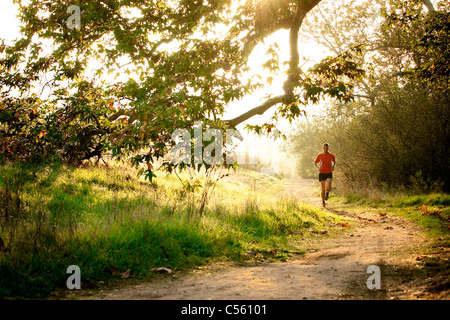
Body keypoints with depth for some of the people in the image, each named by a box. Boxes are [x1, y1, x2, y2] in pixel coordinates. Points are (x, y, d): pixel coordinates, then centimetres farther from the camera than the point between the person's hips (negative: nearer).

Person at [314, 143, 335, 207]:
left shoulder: (331, 155, 0)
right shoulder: (319, 156, -1)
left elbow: (334, 161, 20)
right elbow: (315, 163, 13)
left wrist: (333, 166, 1)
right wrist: (318, 167, -6)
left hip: (329, 173, 0)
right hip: (322, 173, 0)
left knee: (329, 188, -19)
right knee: (323, 189, -4)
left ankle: (327, 193, 17)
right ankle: (323, 201, 14)